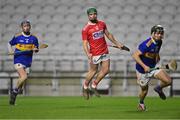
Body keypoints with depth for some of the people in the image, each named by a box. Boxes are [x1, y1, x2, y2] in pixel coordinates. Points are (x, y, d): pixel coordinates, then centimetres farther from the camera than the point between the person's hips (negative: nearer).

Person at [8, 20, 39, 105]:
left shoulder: (34, 38, 5)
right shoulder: (17, 37, -1)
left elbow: (36, 49, 14)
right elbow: (10, 44, 15)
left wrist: (35, 49, -9)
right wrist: (11, 51, -3)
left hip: (27, 62, 3)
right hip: (18, 60, -3)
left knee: (21, 80, 6)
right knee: (24, 77, -23)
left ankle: (14, 95, 26)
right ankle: (15, 91, 0)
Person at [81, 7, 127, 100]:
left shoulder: (102, 24, 8)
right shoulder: (85, 29, -9)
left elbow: (108, 35, 21)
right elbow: (85, 43, -11)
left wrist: (117, 43, 23)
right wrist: (88, 54, -25)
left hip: (105, 52, 5)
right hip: (95, 54, -5)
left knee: (105, 70, 3)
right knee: (93, 71, 3)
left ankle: (94, 85, 21)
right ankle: (85, 86, 27)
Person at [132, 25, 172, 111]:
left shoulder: (159, 42, -2)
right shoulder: (146, 44, -26)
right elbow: (135, 55, -27)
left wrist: (158, 63, 11)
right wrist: (144, 66, -33)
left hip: (153, 67, 6)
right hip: (142, 70, -6)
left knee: (168, 81, -13)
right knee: (144, 90, 7)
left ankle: (159, 88, 19)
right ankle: (141, 103, 41)